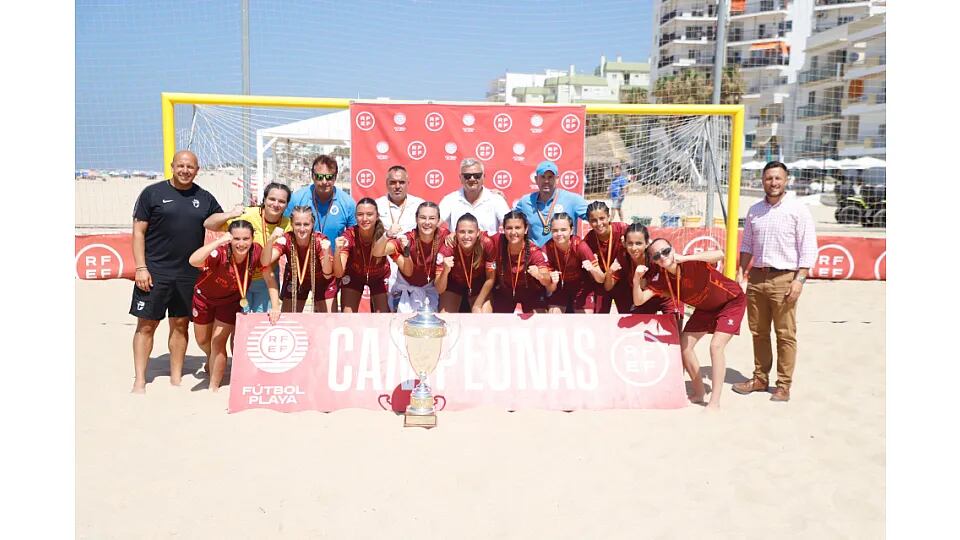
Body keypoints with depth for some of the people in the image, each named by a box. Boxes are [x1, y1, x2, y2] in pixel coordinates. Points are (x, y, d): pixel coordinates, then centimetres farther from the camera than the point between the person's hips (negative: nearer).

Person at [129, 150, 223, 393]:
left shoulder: (205, 198, 9)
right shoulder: (152, 193, 0)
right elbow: (138, 232, -1)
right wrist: (141, 267, -9)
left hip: (189, 274, 3)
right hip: (155, 272, -3)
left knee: (180, 325, 10)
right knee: (146, 324, 2)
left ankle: (176, 379, 21)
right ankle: (139, 381, 11)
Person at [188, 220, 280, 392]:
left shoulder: (257, 251, -28)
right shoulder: (221, 252, -38)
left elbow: (269, 278, -25)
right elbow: (193, 261, -55)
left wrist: (275, 307, -35)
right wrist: (219, 241, -59)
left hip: (231, 300, 0)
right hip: (205, 296, 0)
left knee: (219, 342, -7)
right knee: (202, 340, 20)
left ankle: (214, 387, 11)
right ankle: (211, 359, 56)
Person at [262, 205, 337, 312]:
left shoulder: (320, 240, -28)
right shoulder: (286, 239, -25)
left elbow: (327, 275, -30)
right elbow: (265, 262, -38)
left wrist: (326, 252, -46)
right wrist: (271, 240, -54)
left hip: (321, 281, -1)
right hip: (295, 281, 1)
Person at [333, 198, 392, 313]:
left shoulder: (384, 234, -30)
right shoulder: (349, 235, -29)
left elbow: (378, 252, -55)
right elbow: (339, 273, -35)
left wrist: (388, 236, -74)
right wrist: (337, 250, -54)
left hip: (379, 277, 0)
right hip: (354, 276, 0)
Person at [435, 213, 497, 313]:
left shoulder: (487, 244, -28)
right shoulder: (447, 248, -30)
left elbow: (490, 279, -14)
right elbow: (440, 289, -28)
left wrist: (477, 305, -15)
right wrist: (445, 271, -46)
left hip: (479, 287, 1)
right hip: (453, 286, 0)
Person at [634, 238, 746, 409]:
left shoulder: (693, 263, -34)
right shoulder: (660, 278, -17)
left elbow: (720, 254, -52)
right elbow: (639, 300, -21)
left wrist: (685, 258, -50)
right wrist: (636, 280, -39)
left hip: (731, 301, -6)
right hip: (705, 308, 7)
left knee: (716, 346, -20)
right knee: (684, 345, 2)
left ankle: (715, 402, -11)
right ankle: (699, 392, 21)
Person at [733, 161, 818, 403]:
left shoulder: (798, 210, -2)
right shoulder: (754, 211, 13)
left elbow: (808, 249, -5)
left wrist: (799, 279, -13)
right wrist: (740, 273, 10)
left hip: (784, 278, -5)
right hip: (757, 277, 5)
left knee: (785, 334, -1)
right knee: (758, 332, 11)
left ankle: (784, 385, 8)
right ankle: (760, 378, 22)